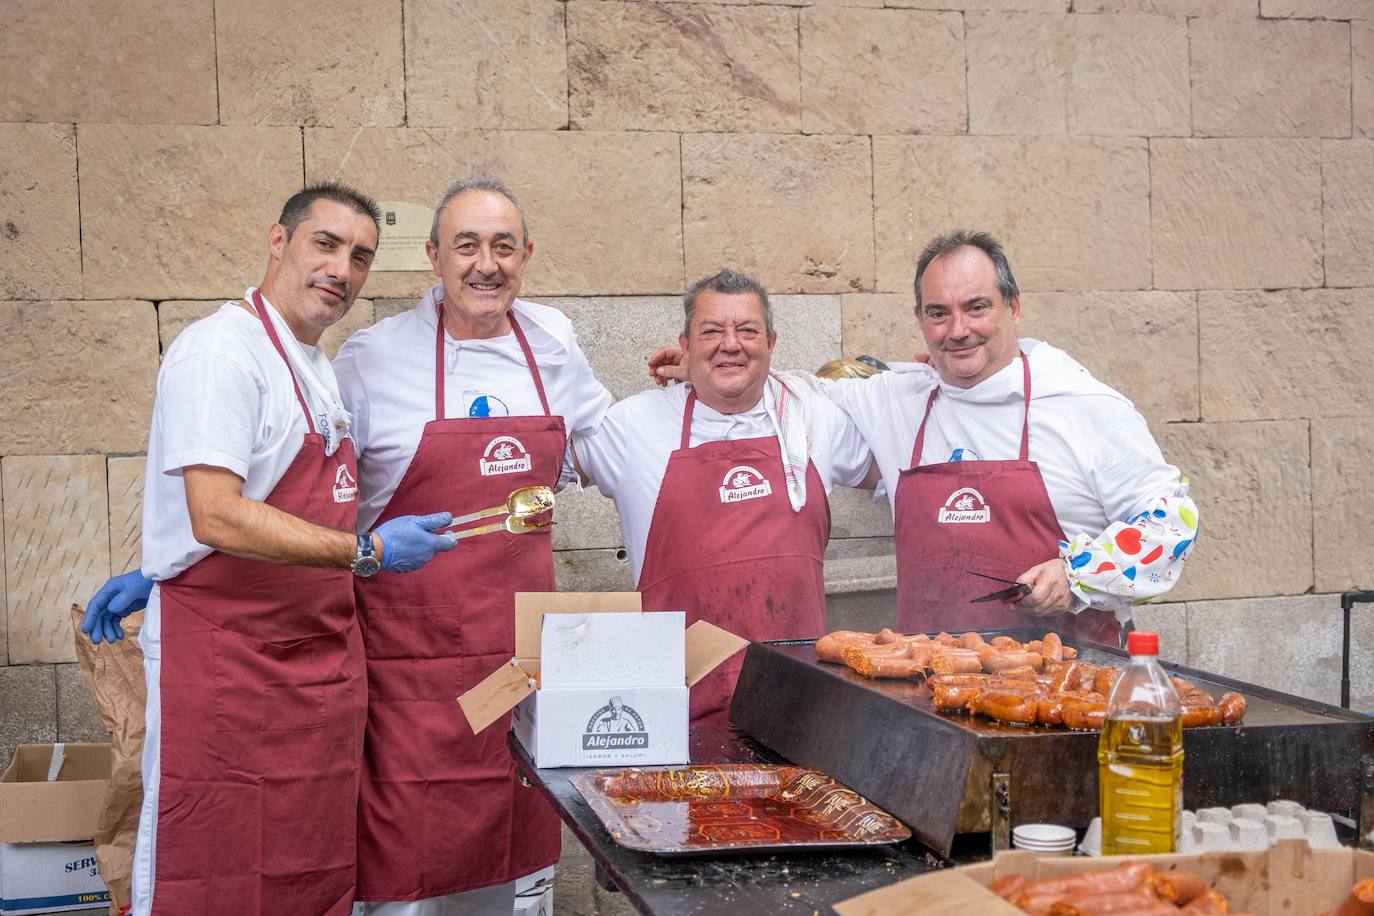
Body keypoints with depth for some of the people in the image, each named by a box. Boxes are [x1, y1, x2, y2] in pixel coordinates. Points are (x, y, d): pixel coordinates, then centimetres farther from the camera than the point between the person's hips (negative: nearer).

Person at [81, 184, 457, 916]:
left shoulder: (314, 366, 16)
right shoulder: (222, 350, -13)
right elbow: (216, 517, -22)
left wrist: (164, 572, 14)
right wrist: (366, 552, -23)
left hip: (318, 658, 8)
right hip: (225, 660, -8)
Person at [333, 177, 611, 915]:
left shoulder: (552, 342, 6)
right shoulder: (372, 358, -7)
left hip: (520, 641, 5)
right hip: (412, 650, -4)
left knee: (502, 851, 14)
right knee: (408, 855, -3)